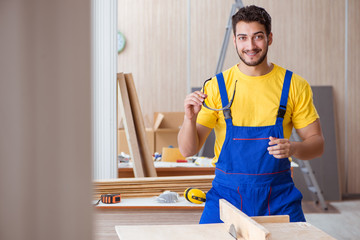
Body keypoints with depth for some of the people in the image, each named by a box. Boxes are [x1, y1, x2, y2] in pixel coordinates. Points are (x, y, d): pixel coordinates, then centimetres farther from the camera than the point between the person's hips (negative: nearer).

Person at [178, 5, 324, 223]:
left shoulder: (295, 86, 0)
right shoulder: (216, 86, -2)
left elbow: (317, 143, 3)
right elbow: (188, 150, -2)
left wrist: (293, 148, -18)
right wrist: (190, 118, -22)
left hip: (278, 197, 0)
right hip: (226, 194, 0)